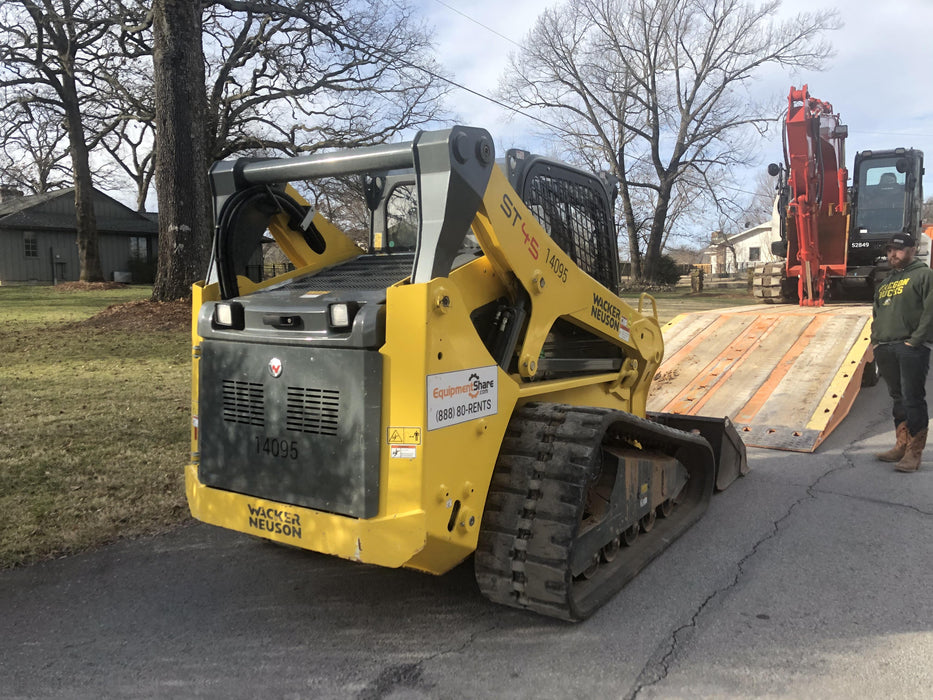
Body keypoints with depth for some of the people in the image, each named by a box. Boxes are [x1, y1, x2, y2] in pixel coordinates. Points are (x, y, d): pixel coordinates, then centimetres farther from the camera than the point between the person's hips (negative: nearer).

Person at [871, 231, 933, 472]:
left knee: (913, 400, -8)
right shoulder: (885, 282, 22)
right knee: (898, 399, 12)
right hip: (886, 350, 7)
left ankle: (914, 452, -6)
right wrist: (875, 340, 11)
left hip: (911, 350, -7)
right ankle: (901, 445, 19)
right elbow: (876, 314, 24)